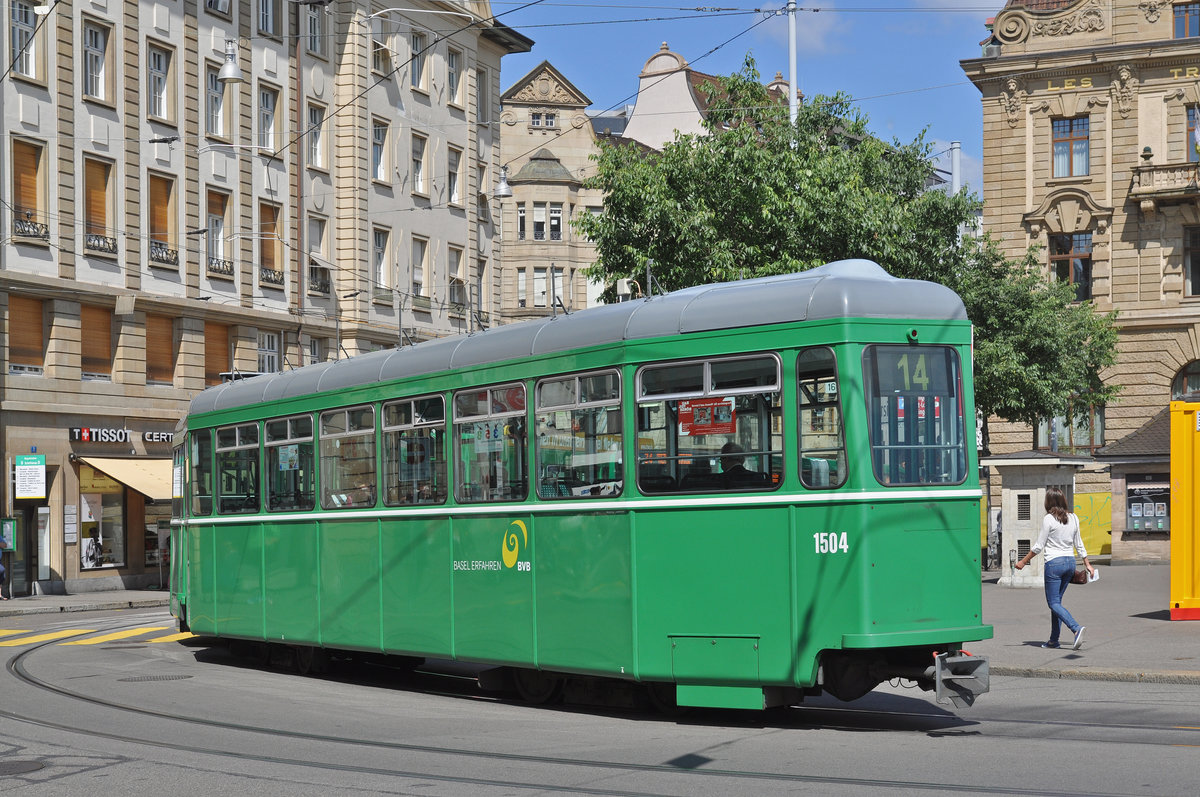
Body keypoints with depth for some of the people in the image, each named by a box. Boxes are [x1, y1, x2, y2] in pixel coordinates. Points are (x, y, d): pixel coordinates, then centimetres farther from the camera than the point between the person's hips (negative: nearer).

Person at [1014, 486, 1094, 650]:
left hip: (1054, 563, -7)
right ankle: (1054, 640, 16)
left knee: (1054, 603, -3)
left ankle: (1076, 629, -24)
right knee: (1057, 600, 15)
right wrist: (1087, 564, 23)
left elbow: (1038, 547, -9)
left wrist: (1023, 561, 1)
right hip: (1070, 562, 7)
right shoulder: (1073, 518, 6)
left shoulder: (1049, 519, -11)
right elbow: (1078, 544, 13)